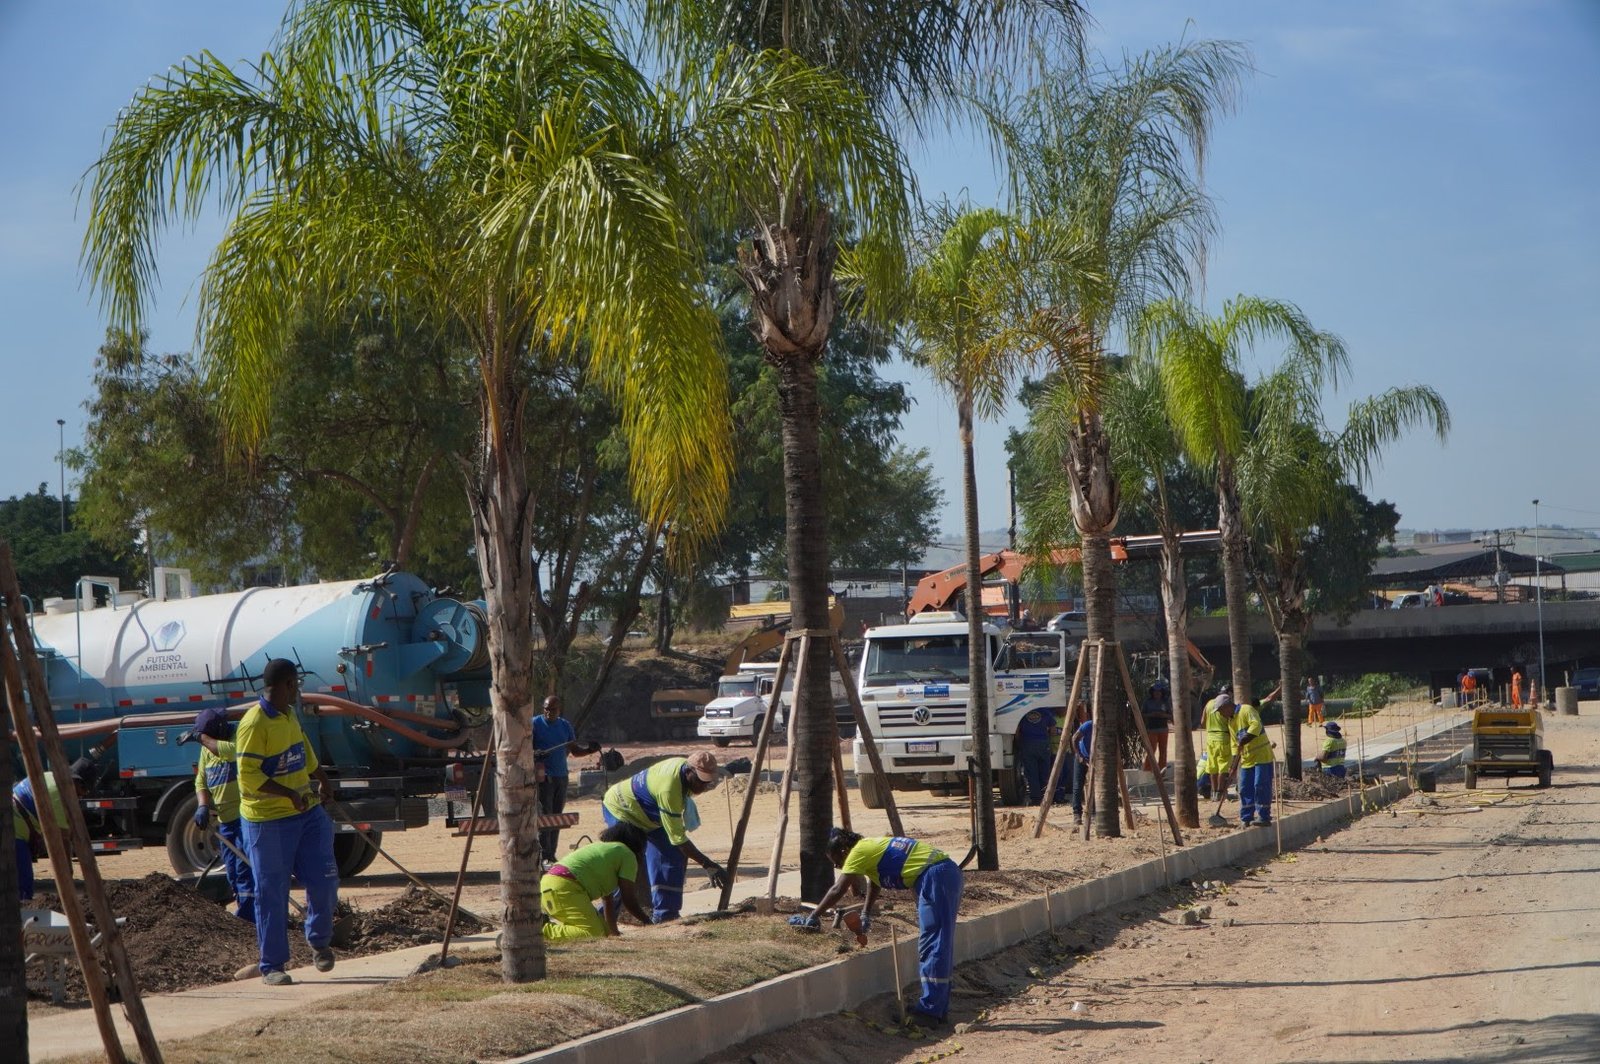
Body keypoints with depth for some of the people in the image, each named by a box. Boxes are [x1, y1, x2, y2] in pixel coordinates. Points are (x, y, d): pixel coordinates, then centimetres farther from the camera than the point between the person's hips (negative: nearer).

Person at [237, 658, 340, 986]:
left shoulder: (290, 714, 10)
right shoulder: (254, 724, -18)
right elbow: (249, 778, -21)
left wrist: (321, 779, 35)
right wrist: (289, 794, -28)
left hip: (308, 813, 8)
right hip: (268, 821, -8)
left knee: (324, 879, 2)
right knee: (272, 894, -1)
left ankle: (319, 941, 26)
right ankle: (272, 966, 7)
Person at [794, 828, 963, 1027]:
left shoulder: (859, 851, -6)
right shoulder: (870, 847, 21)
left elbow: (837, 890, -8)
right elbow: (874, 883, 35)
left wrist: (812, 917, -1)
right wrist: (865, 914, 36)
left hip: (935, 877, -10)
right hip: (949, 872, 10)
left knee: (933, 945, -8)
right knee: (940, 944, 15)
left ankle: (930, 1012, -8)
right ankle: (939, 1009, 21)